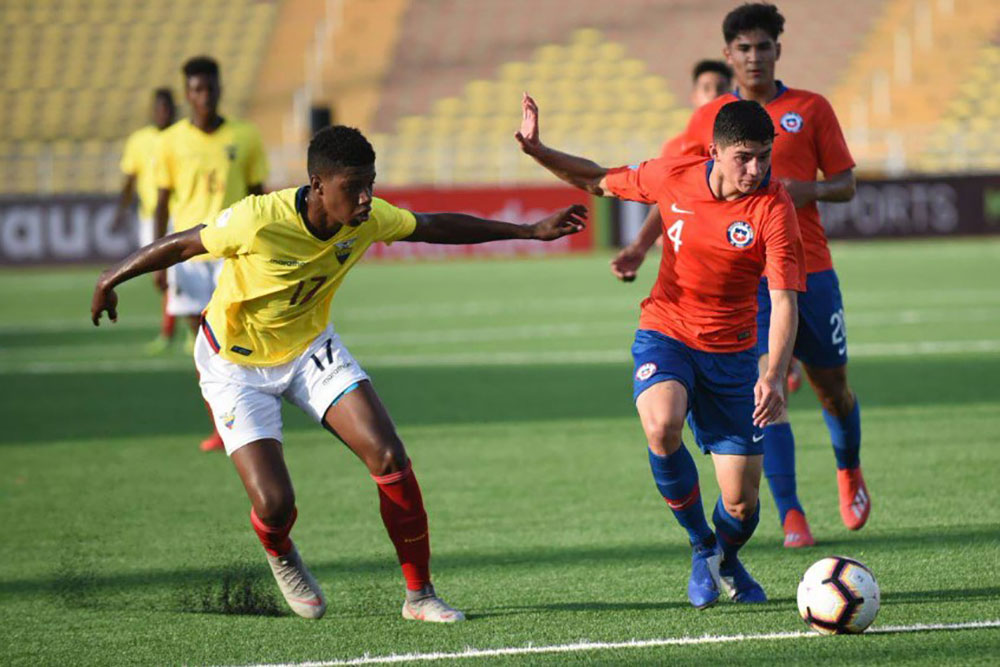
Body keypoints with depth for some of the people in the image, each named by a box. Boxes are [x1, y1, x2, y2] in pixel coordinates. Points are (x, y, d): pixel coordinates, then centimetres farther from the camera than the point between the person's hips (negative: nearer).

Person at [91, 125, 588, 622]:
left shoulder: (366, 219, -16)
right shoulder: (258, 221, -32)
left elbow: (436, 227, -1)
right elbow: (182, 245, -17)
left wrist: (532, 231, 2)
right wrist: (111, 279, -8)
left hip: (310, 348, 4)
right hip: (237, 365, -4)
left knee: (390, 458, -14)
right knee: (273, 503, -16)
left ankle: (419, 595, 0)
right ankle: (281, 557, 24)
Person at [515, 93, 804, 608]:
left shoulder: (773, 209, -17)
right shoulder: (673, 177, -9)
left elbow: (784, 301, -21)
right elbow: (601, 182, 10)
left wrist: (774, 376, -34)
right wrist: (538, 152, -2)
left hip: (731, 353, 0)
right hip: (665, 334, 1)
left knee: (741, 501, -4)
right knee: (661, 425, -33)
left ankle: (726, 561, 35)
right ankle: (700, 546, -8)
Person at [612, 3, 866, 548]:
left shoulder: (811, 109, 4)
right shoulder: (709, 119, 8)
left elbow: (845, 185, 6)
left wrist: (809, 190, -16)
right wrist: (641, 246, -3)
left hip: (810, 268, 0)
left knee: (832, 386, 8)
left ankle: (849, 472, 39)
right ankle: (791, 517, -11)